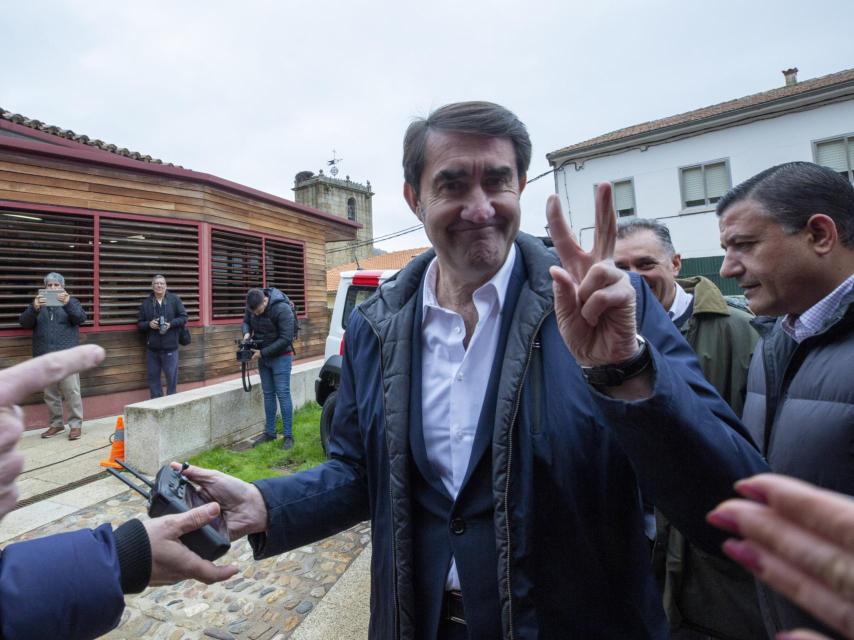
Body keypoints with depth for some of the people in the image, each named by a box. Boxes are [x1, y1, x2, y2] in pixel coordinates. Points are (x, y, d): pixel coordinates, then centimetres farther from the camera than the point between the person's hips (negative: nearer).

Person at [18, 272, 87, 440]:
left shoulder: (72, 302, 7)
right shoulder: (38, 304, 14)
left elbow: (80, 318, -10)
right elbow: (24, 322, -1)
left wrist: (67, 304, -28)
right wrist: (34, 308, -21)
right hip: (44, 357, 3)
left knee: (71, 391, -6)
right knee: (50, 393, 9)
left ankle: (76, 424, -1)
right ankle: (56, 423, 19)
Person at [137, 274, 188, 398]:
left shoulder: (174, 300, 2)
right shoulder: (146, 303, 7)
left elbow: (183, 317, 2)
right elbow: (139, 323, 10)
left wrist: (171, 324, -13)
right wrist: (149, 324, -11)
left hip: (170, 347, -2)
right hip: (152, 347, 3)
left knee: (171, 376, 2)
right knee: (153, 377, 8)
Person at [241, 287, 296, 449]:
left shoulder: (282, 309, -25)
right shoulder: (252, 307, -6)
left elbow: (286, 339, -24)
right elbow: (246, 322, 13)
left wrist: (263, 352, -22)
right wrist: (247, 333, -11)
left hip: (280, 357, -6)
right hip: (262, 357, 6)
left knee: (282, 394, -5)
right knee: (268, 394, 12)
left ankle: (288, 435, 2)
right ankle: (269, 432, 22)